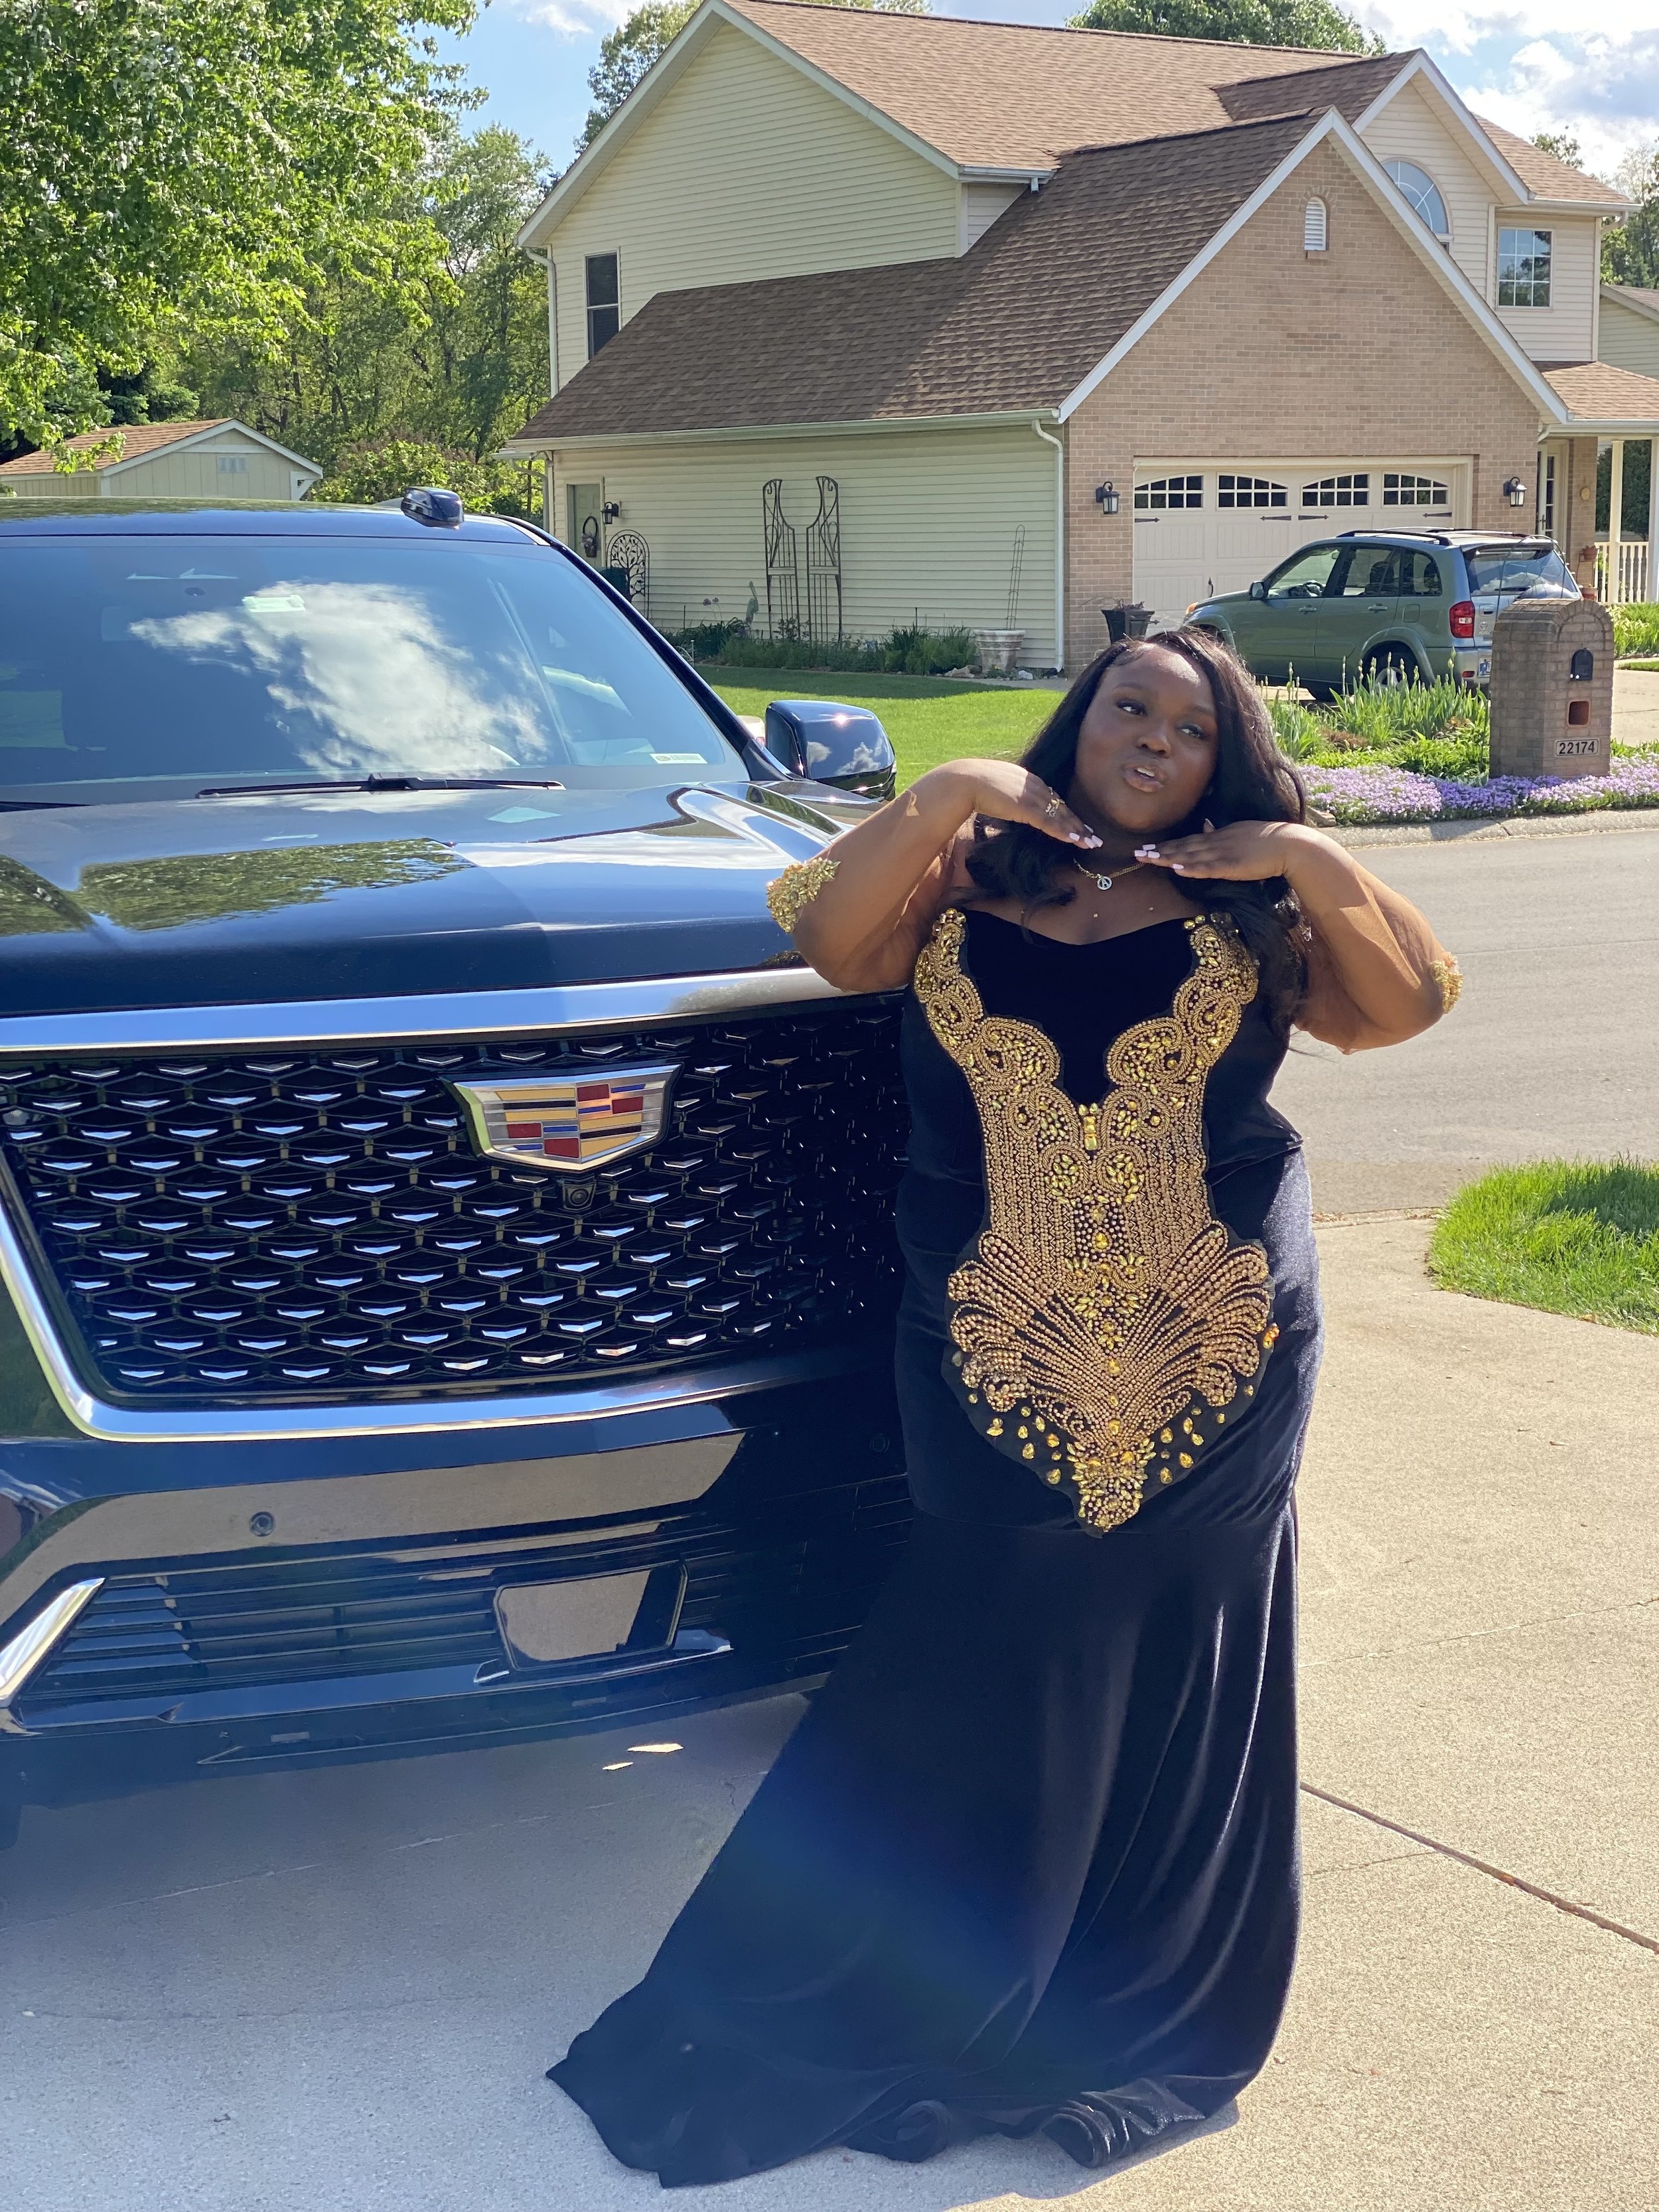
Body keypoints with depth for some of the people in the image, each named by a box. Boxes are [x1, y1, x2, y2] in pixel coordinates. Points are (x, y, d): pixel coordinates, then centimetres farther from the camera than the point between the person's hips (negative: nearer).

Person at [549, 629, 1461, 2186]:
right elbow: (830, 939, -9)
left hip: (1219, 1363, 2)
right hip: (993, 1357, -1)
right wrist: (934, 805, -18)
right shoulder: (962, 884, 6)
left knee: (1177, 1677, 9)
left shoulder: (1248, 910, 9)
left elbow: (1408, 1003, 0)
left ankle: (1142, 2008, 25)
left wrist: (1319, 869, -12)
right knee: (988, 1678, 5)